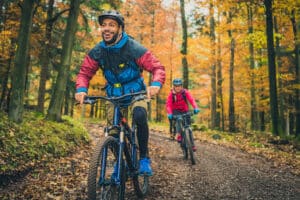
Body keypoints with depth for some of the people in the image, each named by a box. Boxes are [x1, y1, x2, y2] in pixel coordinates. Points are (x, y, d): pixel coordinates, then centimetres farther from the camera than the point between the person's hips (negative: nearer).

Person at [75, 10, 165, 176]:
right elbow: (85, 73, -6)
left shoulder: (135, 49, -21)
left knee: (140, 116, -31)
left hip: (136, 93, -3)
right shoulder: (97, 52, -11)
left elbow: (157, 68, -21)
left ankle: (144, 157, -14)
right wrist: (81, 89, -28)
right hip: (113, 95, 3)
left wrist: (156, 84, -43)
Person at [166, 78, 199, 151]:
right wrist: (169, 113, -39)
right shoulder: (171, 94, -15)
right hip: (175, 111, -1)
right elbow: (168, 104, -22)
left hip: (184, 111, 1)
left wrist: (195, 108, -43)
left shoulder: (185, 92, -14)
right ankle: (178, 134, -30)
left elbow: (191, 99, -26)